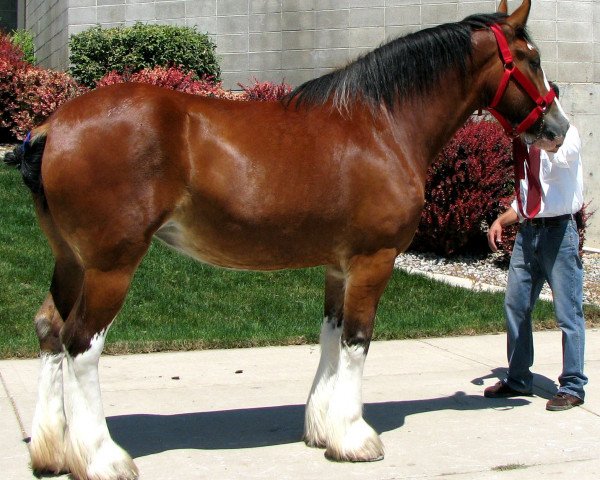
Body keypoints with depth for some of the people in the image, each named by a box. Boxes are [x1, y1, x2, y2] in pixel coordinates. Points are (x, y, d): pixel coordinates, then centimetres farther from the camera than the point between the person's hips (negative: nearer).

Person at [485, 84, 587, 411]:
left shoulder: (564, 132, -7)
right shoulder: (528, 142, 15)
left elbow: (563, 157, -32)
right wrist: (501, 220, 10)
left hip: (558, 230, -8)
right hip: (528, 231, 8)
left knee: (568, 311, -2)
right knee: (515, 305, 11)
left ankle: (573, 387, 8)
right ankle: (518, 379, 24)